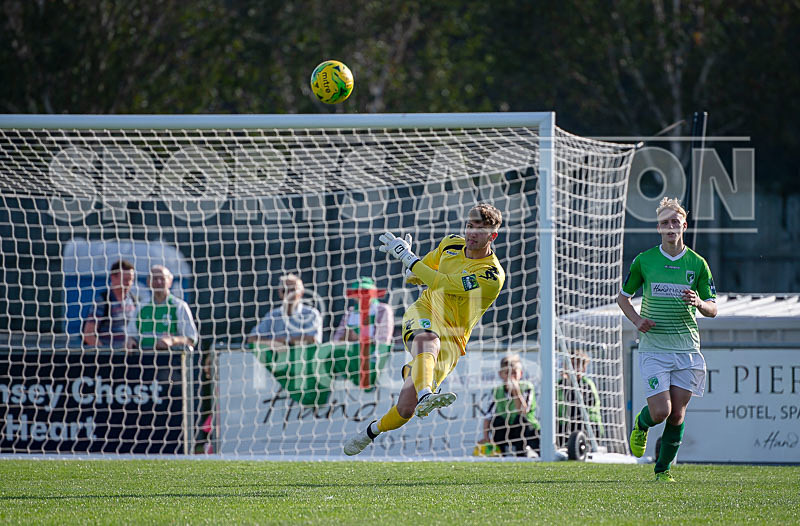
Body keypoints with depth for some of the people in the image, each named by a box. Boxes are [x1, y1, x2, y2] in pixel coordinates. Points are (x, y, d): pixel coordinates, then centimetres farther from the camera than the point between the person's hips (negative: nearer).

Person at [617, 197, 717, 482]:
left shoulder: (697, 264, 4)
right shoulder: (644, 261, 1)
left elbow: (712, 309, 8)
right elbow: (623, 297, 13)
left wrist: (699, 303, -15)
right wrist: (636, 319, -6)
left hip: (687, 348, 2)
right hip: (653, 348, -1)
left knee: (677, 414, 0)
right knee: (660, 411, -12)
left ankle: (663, 468, 15)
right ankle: (641, 424, 23)